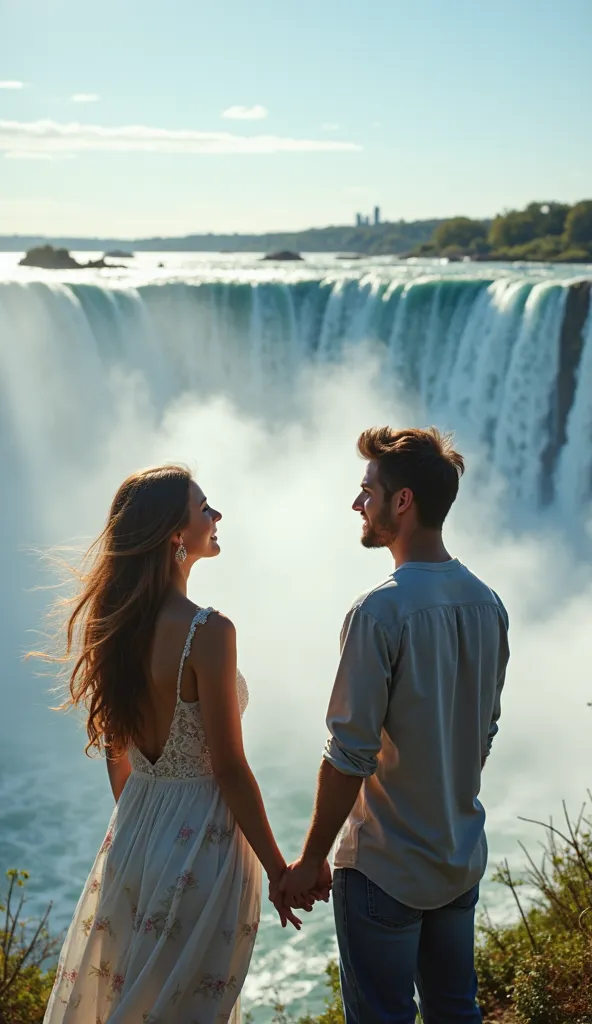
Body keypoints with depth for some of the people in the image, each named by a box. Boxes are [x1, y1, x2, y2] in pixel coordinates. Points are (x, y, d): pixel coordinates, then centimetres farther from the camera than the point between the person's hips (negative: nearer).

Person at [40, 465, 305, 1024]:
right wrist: (278, 870, -9)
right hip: (201, 836, -7)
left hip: (130, 833, 7)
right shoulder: (207, 631, -23)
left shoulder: (109, 622, -1)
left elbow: (117, 754, 9)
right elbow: (229, 769, -19)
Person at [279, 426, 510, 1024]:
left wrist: (311, 861, -10)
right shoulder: (487, 604, -1)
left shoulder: (381, 611, -23)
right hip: (464, 860, 7)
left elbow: (349, 757, -21)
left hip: (386, 870, -7)